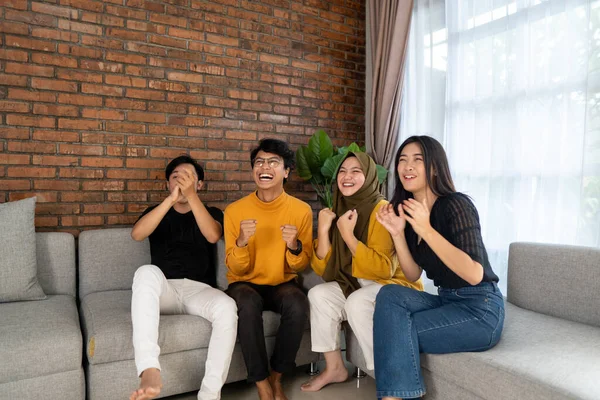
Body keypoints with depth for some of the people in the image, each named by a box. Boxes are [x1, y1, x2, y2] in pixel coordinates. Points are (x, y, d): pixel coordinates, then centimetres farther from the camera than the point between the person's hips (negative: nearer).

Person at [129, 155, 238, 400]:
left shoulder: (211, 213, 15)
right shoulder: (157, 212, 17)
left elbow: (212, 236, -10)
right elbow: (137, 234, -7)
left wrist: (191, 195, -20)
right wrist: (171, 199, -19)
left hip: (199, 290, 0)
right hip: (163, 291, 1)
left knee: (227, 307, -33)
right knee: (147, 271, -34)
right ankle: (149, 371, -43)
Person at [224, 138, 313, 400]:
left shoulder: (301, 210, -8)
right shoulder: (235, 210, -10)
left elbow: (301, 266, -4)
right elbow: (236, 269, -9)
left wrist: (294, 246, -27)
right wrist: (241, 242, -30)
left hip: (282, 284, 1)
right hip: (245, 283, 0)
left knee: (298, 304, -31)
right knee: (248, 304, -34)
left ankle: (277, 377, -4)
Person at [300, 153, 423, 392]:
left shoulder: (382, 210, -19)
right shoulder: (338, 212, 1)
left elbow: (384, 270, -26)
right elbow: (322, 269, -3)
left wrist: (348, 235, -28)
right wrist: (323, 229, -16)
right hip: (355, 285, 7)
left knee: (357, 303, -31)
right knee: (318, 295, -13)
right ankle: (335, 368, 1)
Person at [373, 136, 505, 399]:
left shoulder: (455, 205, -17)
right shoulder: (408, 210, 4)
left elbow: (474, 275, -27)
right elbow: (413, 275, 4)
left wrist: (426, 230, -31)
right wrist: (397, 233, -11)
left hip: (480, 310, -6)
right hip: (446, 301, 7)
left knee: (396, 328, -20)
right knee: (389, 294, -19)